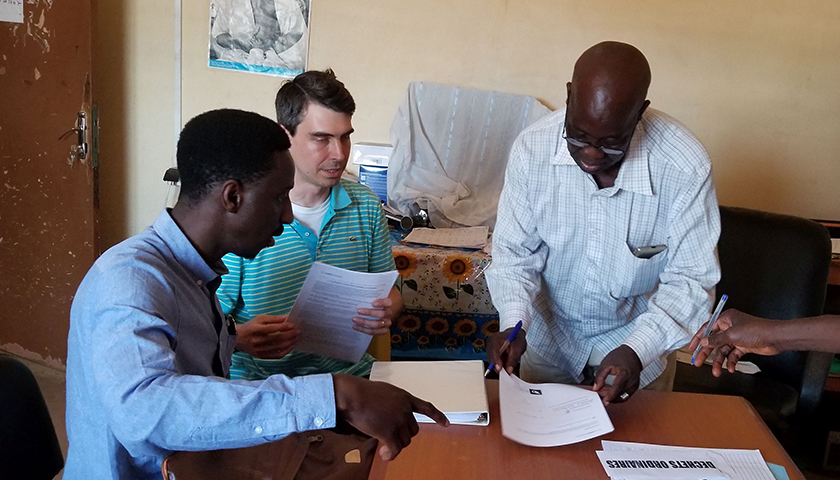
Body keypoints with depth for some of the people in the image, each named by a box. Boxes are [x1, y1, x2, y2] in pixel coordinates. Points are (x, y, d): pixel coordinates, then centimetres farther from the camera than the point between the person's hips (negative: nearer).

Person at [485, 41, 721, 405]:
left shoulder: (685, 166, -27)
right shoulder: (532, 148, -22)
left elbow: (690, 279, -19)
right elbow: (515, 253, -12)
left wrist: (638, 350, -34)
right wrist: (514, 323, -28)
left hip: (639, 342, -1)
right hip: (549, 339, 2)